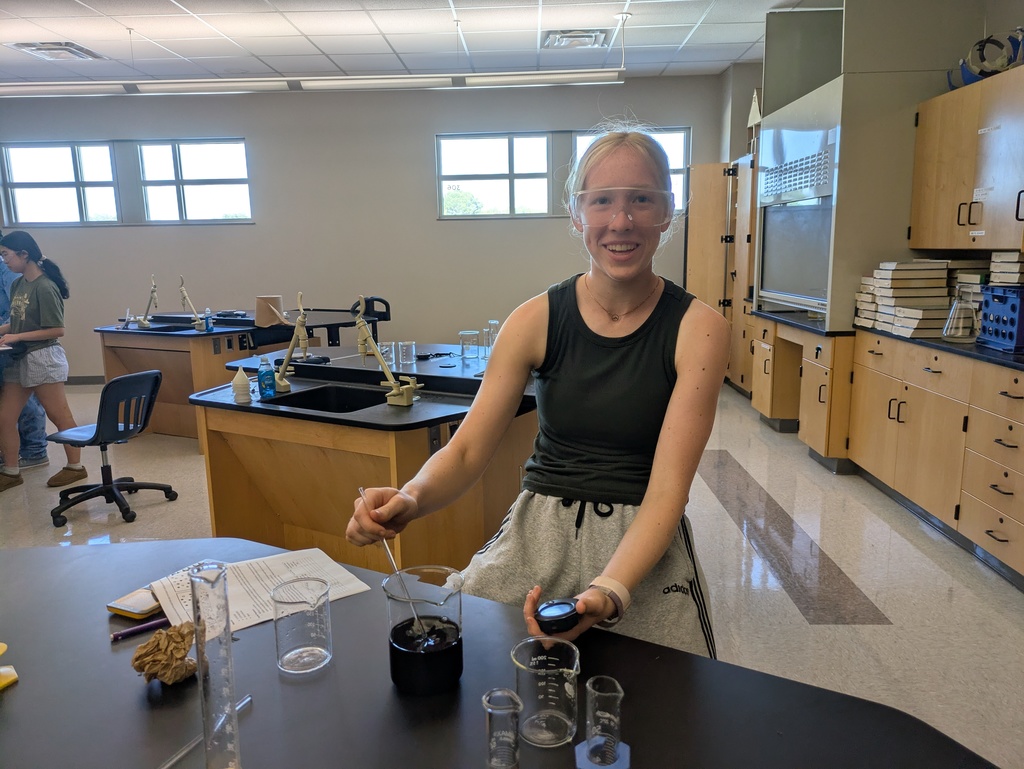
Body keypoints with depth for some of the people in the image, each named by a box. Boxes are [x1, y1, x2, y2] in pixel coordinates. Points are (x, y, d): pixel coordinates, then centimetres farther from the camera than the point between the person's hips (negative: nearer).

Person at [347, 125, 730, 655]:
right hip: (533, 537, 2)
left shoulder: (697, 329, -9)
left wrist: (608, 593, -31)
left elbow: (667, 489, -15)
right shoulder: (536, 321, -4)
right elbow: (468, 449, -6)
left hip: (643, 549, -1)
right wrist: (409, 500, -28)